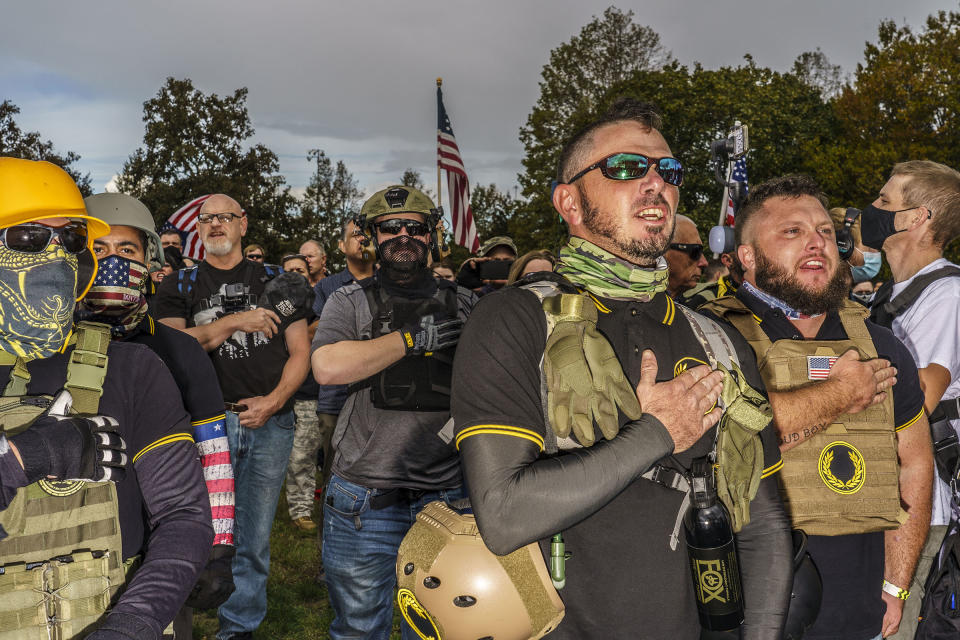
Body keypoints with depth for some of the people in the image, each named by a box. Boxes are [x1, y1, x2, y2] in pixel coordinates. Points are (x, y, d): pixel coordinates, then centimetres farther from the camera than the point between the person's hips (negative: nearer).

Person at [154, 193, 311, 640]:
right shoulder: (179, 286, 10)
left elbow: (300, 352, 8)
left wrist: (273, 401, -6)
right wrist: (233, 322, -12)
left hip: (269, 423, 1)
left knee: (254, 539, 6)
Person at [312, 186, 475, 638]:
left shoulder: (462, 304, 10)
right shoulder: (349, 302, 4)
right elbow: (327, 367, -15)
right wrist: (413, 339, -13)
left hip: (447, 495, 2)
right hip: (364, 499, -1)